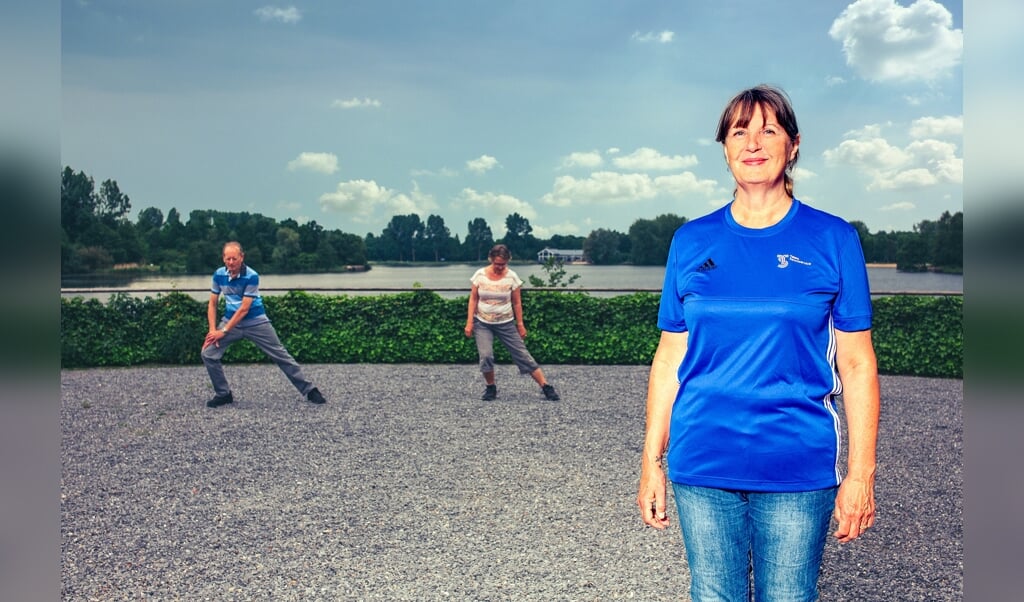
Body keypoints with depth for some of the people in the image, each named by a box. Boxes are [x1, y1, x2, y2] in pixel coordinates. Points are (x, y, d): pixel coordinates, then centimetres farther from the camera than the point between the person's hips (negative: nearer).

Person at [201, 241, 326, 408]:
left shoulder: (251, 276, -21)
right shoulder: (219, 275, -6)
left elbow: (244, 309, -21)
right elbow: (212, 303, 2)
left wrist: (223, 331, -21)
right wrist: (213, 329, -9)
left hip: (256, 322, -4)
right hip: (230, 320, 4)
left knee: (281, 355, -1)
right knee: (208, 353, -10)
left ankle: (308, 390, 8)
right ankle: (223, 394, 7)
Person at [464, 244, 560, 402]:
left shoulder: (512, 277, -9)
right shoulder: (480, 275, -7)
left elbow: (517, 303, -1)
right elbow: (473, 299, 0)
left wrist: (520, 325, 1)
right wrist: (469, 322, -4)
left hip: (505, 324, 0)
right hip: (482, 323, 0)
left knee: (522, 354, -1)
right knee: (485, 356, -18)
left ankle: (546, 386, 4)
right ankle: (491, 388, 6)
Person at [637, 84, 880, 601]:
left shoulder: (833, 240, -1)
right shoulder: (692, 242, 4)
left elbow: (857, 364, -1)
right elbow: (669, 358, 5)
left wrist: (860, 475, -5)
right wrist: (651, 461, 4)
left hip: (798, 472, -1)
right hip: (702, 467, 2)